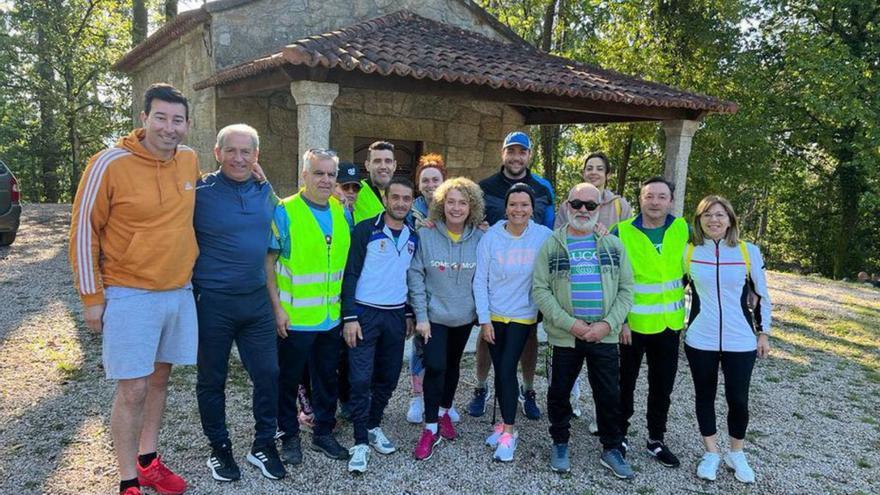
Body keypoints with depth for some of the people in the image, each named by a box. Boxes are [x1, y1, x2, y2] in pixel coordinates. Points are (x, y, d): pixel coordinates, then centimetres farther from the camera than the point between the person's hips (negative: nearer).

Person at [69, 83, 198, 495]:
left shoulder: (190, 160, 3)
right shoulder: (110, 164, -13)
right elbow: (84, 230, -8)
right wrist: (91, 297, -8)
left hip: (180, 292, 5)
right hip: (129, 295, -5)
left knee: (159, 378, 15)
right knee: (133, 389, -2)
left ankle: (148, 461, 31)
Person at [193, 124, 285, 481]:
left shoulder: (266, 193, 6)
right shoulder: (200, 193, -9)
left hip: (256, 300, 4)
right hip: (212, 301, -4)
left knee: (268, 374, 8)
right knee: (212, 379, 10)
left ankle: (263, 445, 26)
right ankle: (219, 448, 28)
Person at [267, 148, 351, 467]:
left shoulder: (342, 212, 5)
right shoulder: (284, 212, -11)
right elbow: (268, 262, -10)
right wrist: (277, 308, -14)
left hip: (332, 317, 5)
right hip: (295, 318, -5)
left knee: (327, 377, 16)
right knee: (289, 378, 10)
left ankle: (323, 432, 32)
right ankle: (289, 437, 27)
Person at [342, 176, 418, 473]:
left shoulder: (413, 238, 9)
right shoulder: (365, 230, -7)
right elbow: (351, 275, -9)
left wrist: (409, 315, 15)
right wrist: (350, 317, -14)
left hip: (396, 316, 5)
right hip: (365, 314, -5)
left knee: (388, 377, 11)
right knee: (361, 379, -5)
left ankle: (373, 426, 29)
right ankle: (361, 442, 4)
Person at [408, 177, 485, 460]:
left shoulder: (479, 239, -7)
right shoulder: (426, 236, -12)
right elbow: (415, 276, -9)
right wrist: (421, 315, -12)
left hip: (464, 316, 3)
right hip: (434, 315, -3)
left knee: (452, 365, 18)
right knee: (435, 366, -11)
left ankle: (444, 412, 39)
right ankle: (431, 428, 4)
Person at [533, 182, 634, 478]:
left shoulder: (613, 245, 6)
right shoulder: (551, 245, 1)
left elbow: (626, 288, 3)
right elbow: (540, 290, -6)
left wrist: (608, 324, -11)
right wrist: (570, 323, -16)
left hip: (605, 336, 1)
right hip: (565, 335, -1)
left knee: (609, 395, 9)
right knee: (560, 392, 11)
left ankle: (612, 449, 27)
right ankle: (560, 444, 30)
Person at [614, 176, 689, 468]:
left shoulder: (682, 230, -1)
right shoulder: (622, 232, -11)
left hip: (669, 324, 3)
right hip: (632, 324, -3)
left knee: (663, 385, 14)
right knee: (625, 382, 11)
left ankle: (655, 439, 29)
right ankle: (619, 433, 29)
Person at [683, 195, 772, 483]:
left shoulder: (749, 252, -3)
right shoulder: (688, 252, -2)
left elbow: (762, 296, 5)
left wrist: (763, 333, 7)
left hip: (740, 341, -1)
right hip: (700, 340, 1)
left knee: (738, 399, 4)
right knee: (705, 396, 11)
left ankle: (736, 454, 28)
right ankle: (711, 453, 28)